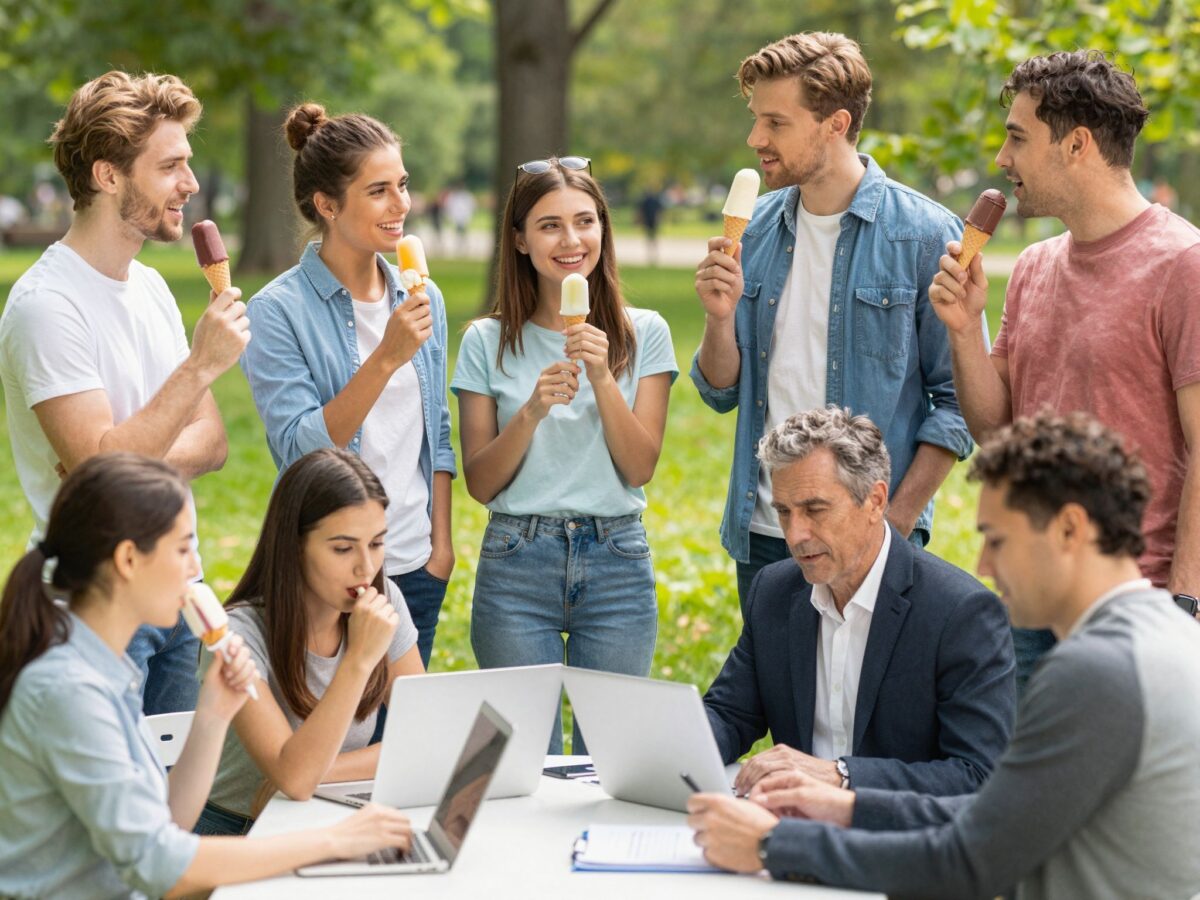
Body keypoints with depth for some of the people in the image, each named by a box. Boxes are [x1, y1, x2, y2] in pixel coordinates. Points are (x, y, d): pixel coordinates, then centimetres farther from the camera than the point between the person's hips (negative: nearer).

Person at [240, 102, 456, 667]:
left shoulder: (423, 299, 6)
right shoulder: (278, 310, -11)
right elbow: (299, 448, -19)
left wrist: (441, 543, 7)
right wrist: (385, 359, -25)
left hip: (414, 566, 5)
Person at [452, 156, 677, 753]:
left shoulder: (644, 333, 4)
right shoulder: (488, 341, 3)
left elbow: (640, 468, -2)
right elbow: (481, 484, 1)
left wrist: (604, 378, -14)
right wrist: (532, 411, -15)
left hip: (617, 564, 0)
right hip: (516, 564, 0)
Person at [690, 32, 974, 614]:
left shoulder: (924, 234, -8)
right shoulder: (754, 231, 7)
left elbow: (959, 401, -7)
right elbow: (722, 392, 10)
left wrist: (896, 522, -12)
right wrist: (720, 317, -8)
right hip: (762, 537, 5)